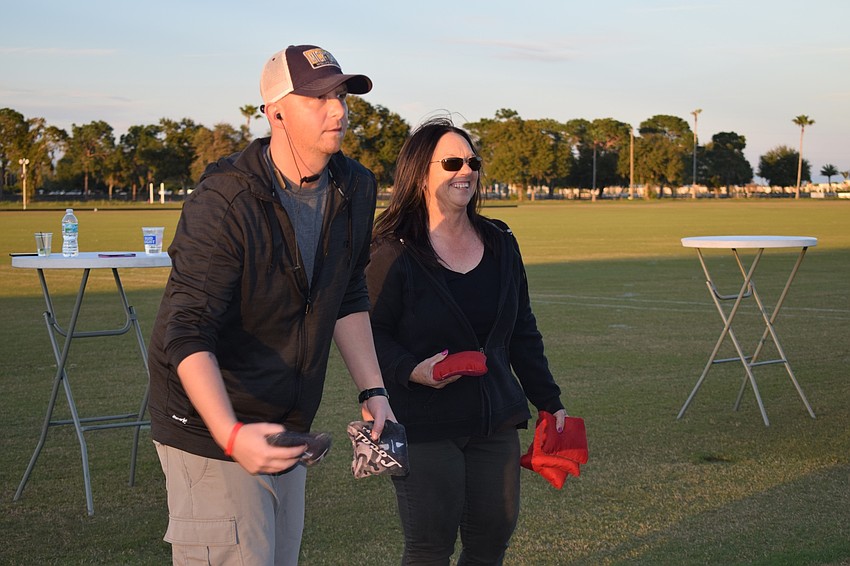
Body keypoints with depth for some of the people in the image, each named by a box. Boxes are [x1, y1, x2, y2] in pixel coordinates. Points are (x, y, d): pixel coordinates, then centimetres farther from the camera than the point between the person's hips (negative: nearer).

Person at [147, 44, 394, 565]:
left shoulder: (354, 190, 1)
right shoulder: (223, 203, -22)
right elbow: (187, 334, -27)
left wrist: (372, 390, 7)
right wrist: (232, 435, -40)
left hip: (285, 429, 7)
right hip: (213, 432, -7)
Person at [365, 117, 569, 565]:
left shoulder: (499, 244, 10)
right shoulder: (395, 253, -10)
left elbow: (522, 331, 16)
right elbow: (371, 332, -7)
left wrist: (548, 401, 15)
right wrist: (412, 370, -24)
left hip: (496, 421, 6)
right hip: (423, 427, -6)